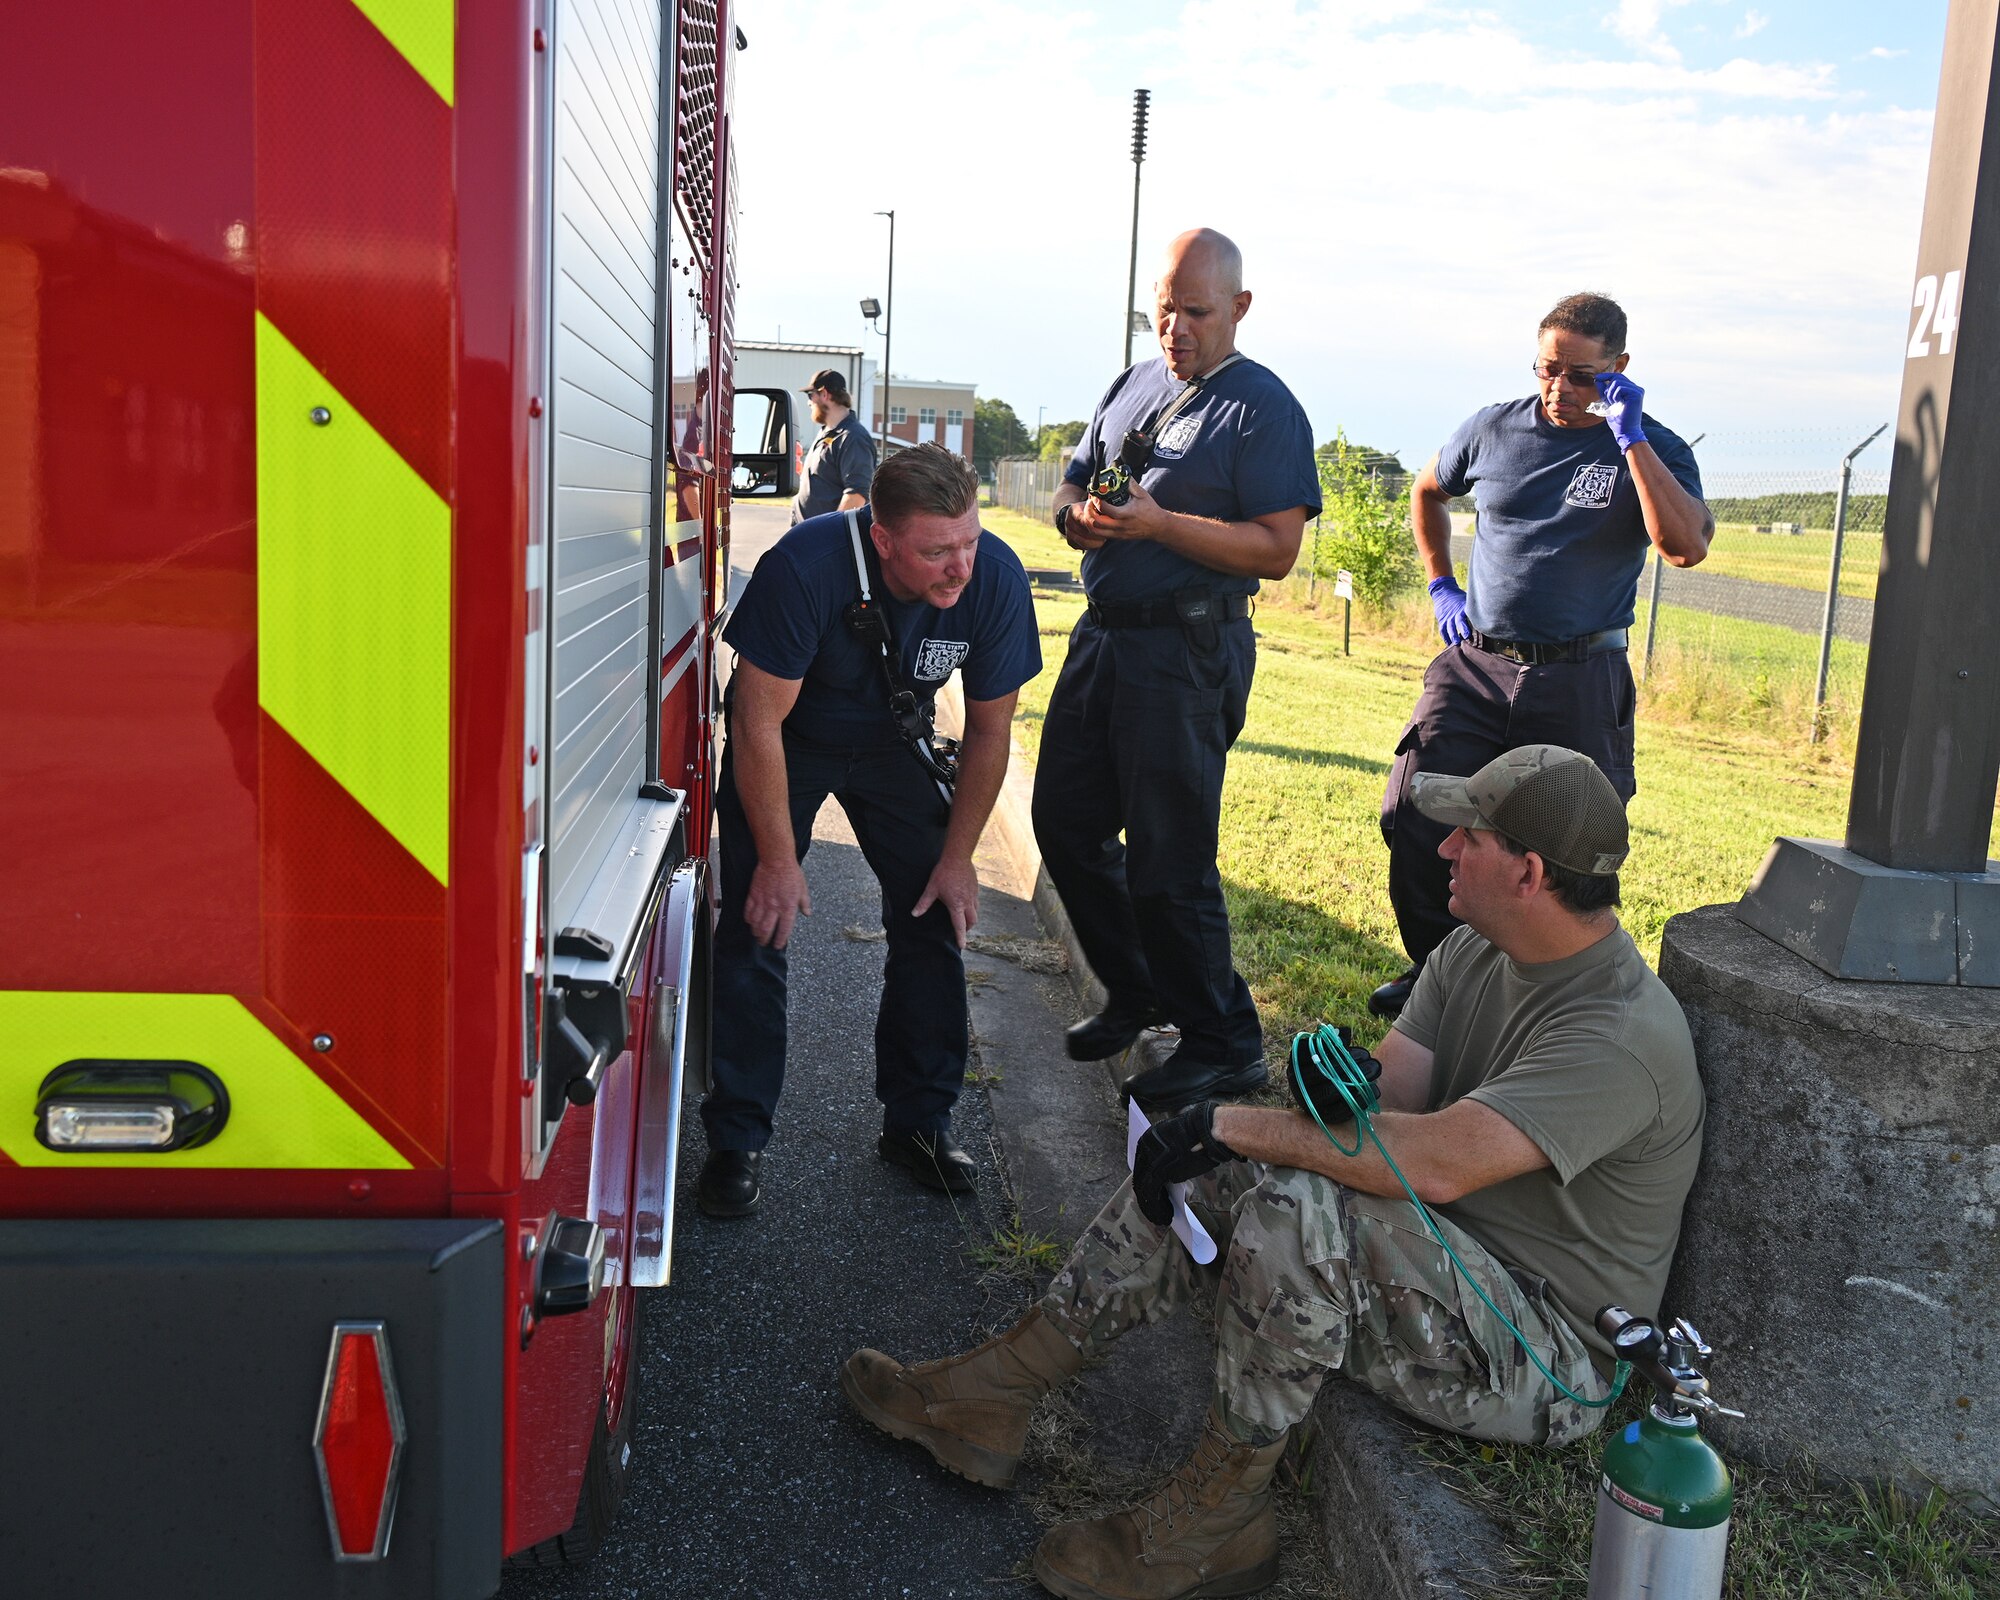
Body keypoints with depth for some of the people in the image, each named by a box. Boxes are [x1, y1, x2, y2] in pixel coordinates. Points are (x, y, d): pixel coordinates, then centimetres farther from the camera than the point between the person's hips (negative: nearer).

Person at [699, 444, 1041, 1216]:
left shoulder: (996, 579, -26)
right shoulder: (804, 567, -37)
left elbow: (989, 730, -12)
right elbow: (759, 723, -27)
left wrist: (957, 857, -9)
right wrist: (779, 859, -23)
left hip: (891, 744, 3)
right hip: (785, 738, -3)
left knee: (935, 919, -1)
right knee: (758, 922, -9)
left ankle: (918, 1121, 14)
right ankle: (735, 1140, 3)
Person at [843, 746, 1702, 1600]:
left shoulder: (1624, 1035, -26)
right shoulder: (1475, 952, 3)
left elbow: (1437, 1163, -36)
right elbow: (1393, 1104, 1)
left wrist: (1233, 1124, -29)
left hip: (1549, 1359, -8)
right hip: (1439, 1270, 9)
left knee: (1298, 1203, -32)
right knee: (1209, 1171, -7)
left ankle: (1214, 1520, -15)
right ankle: (994, 1394, 1)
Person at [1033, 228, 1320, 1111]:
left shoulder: (1262, 408, -8)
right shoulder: (1131, 386, 15)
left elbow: (1276, 548, -15)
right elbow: (1071, 484, 20)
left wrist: (1157, 522, -23)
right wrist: (1080, 515, -4)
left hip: (1188, 651, -8)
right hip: (1103, 634, 8)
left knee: (1167, 857, -5)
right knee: (1066, 821, 13)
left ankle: (1222, 1043, 12)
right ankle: (1136, 991, 32)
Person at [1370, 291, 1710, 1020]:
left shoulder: (1653, 450, -2)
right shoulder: (1495, 428, 5)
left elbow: (1687, 546, -21)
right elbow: (1427, 491, 25)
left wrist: (1630, 438, -20)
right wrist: (1440, 585, 15)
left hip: (1579, 683, -2)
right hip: (1475, 665, 2)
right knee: (1414, 812, -7)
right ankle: (1433, 966, 12)